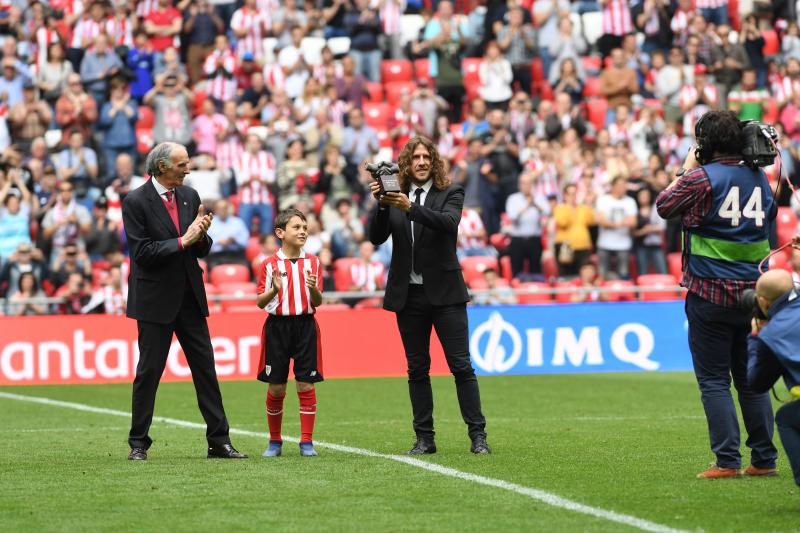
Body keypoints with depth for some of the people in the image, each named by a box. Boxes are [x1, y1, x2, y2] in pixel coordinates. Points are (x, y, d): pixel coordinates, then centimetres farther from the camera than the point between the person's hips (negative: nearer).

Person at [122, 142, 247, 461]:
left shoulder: (190, 196, 8)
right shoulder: (136, 202, -9)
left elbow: (203, 250, 12)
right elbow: (141, 252, -17)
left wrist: (201, 235, -10)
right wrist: (182, 241, -18)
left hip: (190, 297, 5)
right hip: (155, 300, -5)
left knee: (206, 369, 5)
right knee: (149, 371, 1)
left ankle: (219, 441, 8)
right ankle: (138, 443, 10)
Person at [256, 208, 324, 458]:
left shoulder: (312, 262, 4)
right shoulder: (270, 264, -2)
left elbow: (318, 302, 4)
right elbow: (260, 302, -1)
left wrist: (313, 289, -18)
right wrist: (274, 289, -20)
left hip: (305, 325, 1)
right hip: (277, 326, -1)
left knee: (306, 384, -2)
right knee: (276, 387, 3)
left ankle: (307, 442, 3)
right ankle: (275, 441, 17)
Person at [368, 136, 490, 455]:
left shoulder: (450, 194, 1)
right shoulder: (394, 196, 7)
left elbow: (449, 222, -19)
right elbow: (377, 237, -3)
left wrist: (411, 208, -31)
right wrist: (381, 204, -19)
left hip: (444, 292, -2)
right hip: (408, 294, 3)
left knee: (461, 365, -4)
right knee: (417, 369, 7)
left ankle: (477, 435, -2)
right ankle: (424, 438, 11)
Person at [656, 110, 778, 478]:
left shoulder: (701, 179, -12)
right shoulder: (760, 178, 6)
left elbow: (663, 206, 1)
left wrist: (686, 171, 13)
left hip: (711, 294, -5)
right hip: (753, 293, 5)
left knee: (714, 379, 0)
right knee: (751, 378, 13)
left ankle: (727, 460, -6)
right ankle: (764, 458, 13)